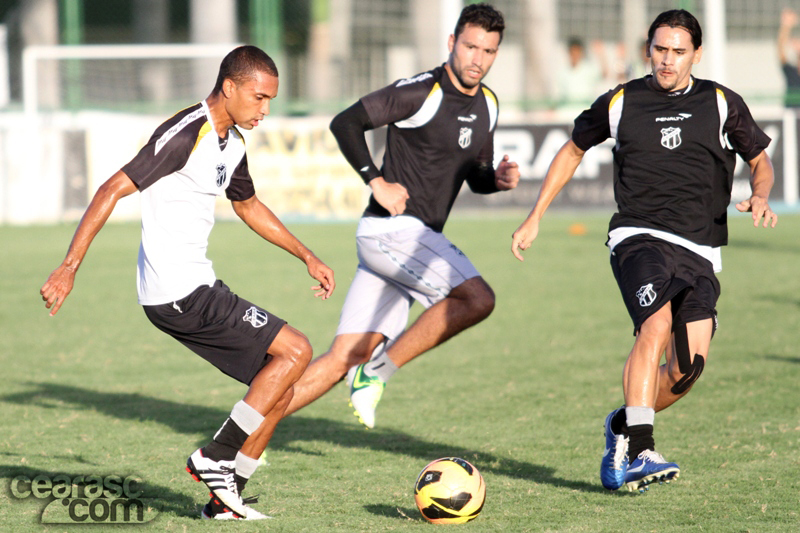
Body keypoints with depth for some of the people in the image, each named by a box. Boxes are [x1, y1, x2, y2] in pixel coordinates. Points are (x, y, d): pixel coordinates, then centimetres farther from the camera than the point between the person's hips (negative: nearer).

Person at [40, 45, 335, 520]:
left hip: (196, 287, 10)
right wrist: (70, 267, -24)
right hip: (180, 292, -10)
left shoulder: (232, 143, 14)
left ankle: (224, 501, 12)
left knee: (278, 391, 10)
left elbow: (248, 205, 33)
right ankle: (216, 458, -7)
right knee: (296, 351, -11)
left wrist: (308, 257, 33)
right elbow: (113, 189, -19)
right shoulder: (186, 134, -16)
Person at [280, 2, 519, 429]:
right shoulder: (421, 92, -12)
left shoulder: (487, 105, 14)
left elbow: (475, 175, 23)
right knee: (477, 298, -22)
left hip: (416, 240, 8)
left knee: (345, 359, 3)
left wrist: (497, 179, 1)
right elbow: (345, 124, -11)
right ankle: (379, 371, -12)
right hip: (392, 229, -8)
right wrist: (377, 182, -16)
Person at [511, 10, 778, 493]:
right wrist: (535, 219, 19)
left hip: (700, 251, 2)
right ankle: (637, 453, -34)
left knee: (690, 365, -13)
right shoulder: (621, 103, 7)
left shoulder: (723, 104, 9)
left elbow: (761, 162, 19)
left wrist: (760, 198, -4)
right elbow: (573, 150, 22)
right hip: (638, 236, -2)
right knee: (656, 324, -30)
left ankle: (623, 426, 16)